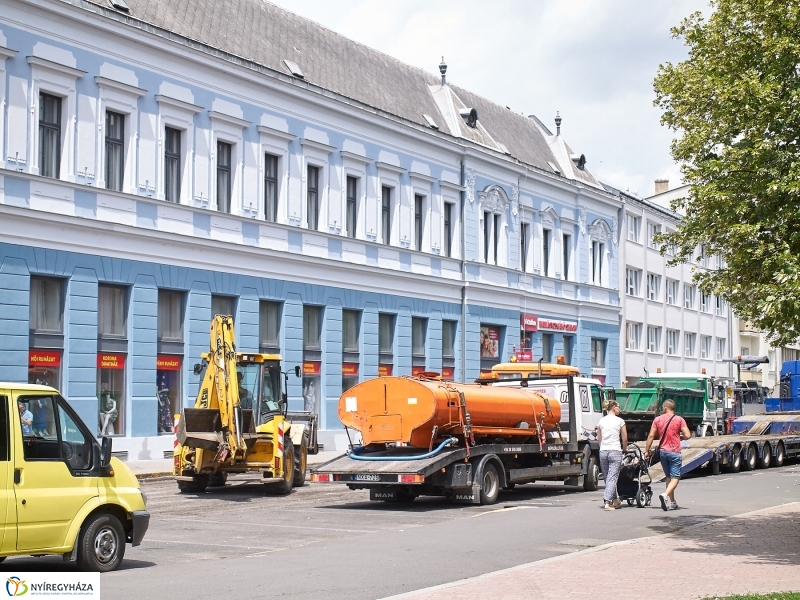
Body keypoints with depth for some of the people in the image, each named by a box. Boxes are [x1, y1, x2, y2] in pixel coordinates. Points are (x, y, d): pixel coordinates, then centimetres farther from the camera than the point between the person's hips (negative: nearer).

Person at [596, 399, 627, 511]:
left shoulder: (601, 421, 9)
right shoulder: (619, 421, -1)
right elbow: (625, 439, 4)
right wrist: (624, 449, 21)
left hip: (603, 451, 4)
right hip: (615, 451, -4)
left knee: (607, 477, 14)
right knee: (612, 477, -5)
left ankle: (616, 500, 24)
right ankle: (607, 502, -14)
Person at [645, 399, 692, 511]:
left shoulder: (657, 419, 2)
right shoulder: (679, 419, -5)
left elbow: (651, 436, 0)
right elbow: (687, 435, -10)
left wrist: (646, 451, 7)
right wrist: (679, 437, 11)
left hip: (662, 451, 4)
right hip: (674, 452, -3)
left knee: (669, 477, 16)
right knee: (675, 478, -1)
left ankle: (672, 502, 18)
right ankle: (665, 495, -27)